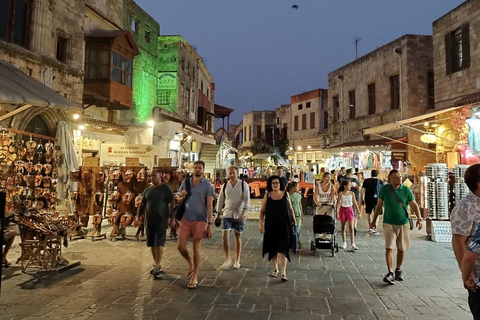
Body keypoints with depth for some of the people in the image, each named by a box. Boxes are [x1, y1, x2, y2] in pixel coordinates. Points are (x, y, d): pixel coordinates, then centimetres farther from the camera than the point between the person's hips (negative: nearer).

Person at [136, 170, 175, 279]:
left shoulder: (166, 189, -4)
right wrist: (138, 216, 7)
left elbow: (172, 204, -7)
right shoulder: (147, 190, 11)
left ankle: (157, 267, -1)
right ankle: (157, 264, 22)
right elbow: (142, 205, 16)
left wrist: (172, 218, -12)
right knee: (152, 244, 10)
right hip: (149, 221, 6)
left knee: (159, 244, -7)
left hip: (161, 221, -5)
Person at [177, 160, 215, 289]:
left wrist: (209, 224, -12)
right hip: (185, 219, 3)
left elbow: (209, 205, -6)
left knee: (196, 249, 2)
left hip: (199, 220, -3)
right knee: (181, 247, 0)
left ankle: (195, 277, 15)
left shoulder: (207, 185, -3)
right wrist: (182, 195, -7)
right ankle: (191, 264, 31)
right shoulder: (185, 182, 8)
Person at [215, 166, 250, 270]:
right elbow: (220, 200, 10)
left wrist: (243, 214, -22)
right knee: (224, 236, -8)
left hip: (239, 215, -2)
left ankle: (237, 261, 20)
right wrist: (218, 215, 11)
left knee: (238, 237, 8)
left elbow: (247, 200, -11)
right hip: (227, 214, 2)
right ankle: (227, 259, 5)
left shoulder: (243, 185, -6)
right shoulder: (225, 185, 3)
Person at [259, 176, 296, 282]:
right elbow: (262, 211, 2)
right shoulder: (267, 195, -1)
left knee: (282, 249, -7)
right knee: (272, 248, 12)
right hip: (271, 226, 1)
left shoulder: (285, 194, 1)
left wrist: (294, 220, 9)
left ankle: (283, 272, -4)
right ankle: (275, 268, 31)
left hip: (284, 225, -1)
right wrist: (261, 224, -5)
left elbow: (290, 209, 10)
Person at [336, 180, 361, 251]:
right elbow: (338, 203, -6)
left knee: (351, 227, -8)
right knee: (343, 227, 10)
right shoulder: (340, 193, -4)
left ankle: (352, 244, -11)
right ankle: (344, 242, 24)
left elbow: (355, 203, 6)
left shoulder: (352, 193, 1)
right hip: (343, 210, 0)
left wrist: (359, 212, 6)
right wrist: (337, 212, -14)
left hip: (350, 210, 0)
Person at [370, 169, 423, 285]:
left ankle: (398, 270, 29)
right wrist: (374, 220, 11)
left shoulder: (406, 190, -1)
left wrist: (419, 218, -13)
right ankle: (390, 273, -11)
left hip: (404, 223, 2)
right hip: (389, 223, -1)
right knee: (389, 248, -11)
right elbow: (379, 205, 7)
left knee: (401, 249, 11)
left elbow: (414, 205, 2)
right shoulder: (384, 189, -2)